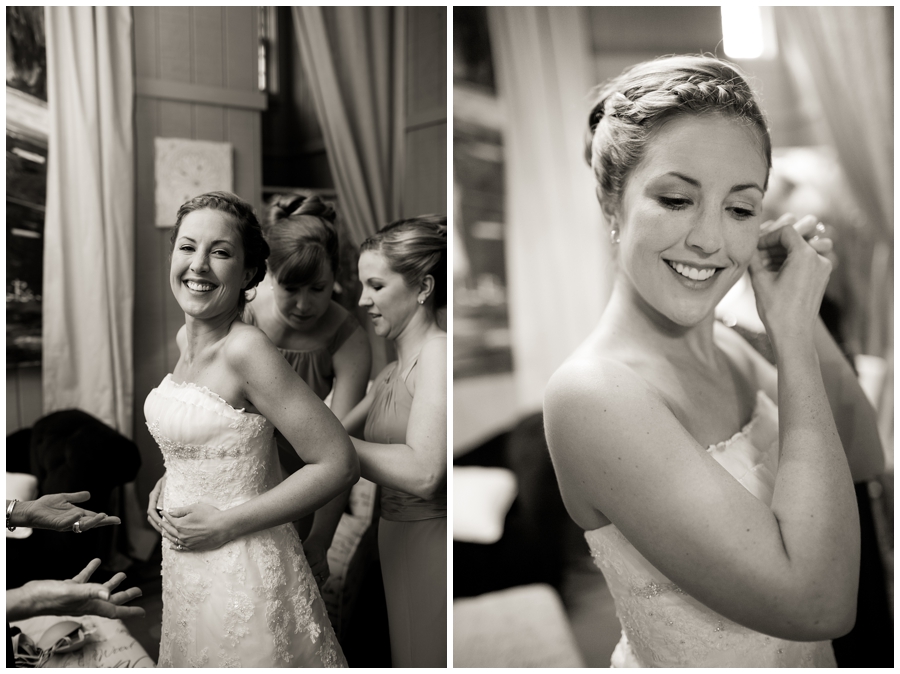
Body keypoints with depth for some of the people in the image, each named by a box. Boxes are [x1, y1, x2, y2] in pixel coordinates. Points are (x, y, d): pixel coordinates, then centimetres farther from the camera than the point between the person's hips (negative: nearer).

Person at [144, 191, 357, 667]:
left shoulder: (245, 350, -22)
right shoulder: (185, 340, 2)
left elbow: (339, 464, -24)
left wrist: (226, 523, -19)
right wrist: (167, 486, 4)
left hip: (245, 577, -8)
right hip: (185, 569, 8)